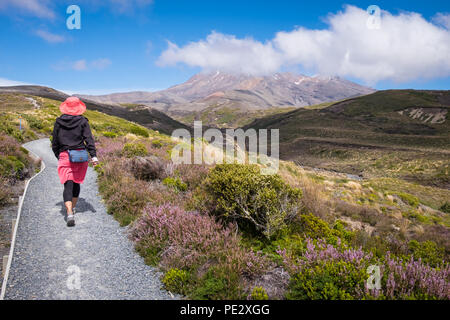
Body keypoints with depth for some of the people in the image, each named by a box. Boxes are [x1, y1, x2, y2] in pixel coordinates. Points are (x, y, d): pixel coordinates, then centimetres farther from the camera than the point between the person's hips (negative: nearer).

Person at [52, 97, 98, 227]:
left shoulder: (58, 122, 4)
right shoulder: (83, 121, 0)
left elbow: (55, 143, 9)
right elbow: (89, 139, -8)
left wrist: (58, 156, 23)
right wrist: (94, 156, -9)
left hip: (64, 156, 0)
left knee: (68, 185, -4)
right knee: (76, 182, 19)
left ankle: (69, 213, -20)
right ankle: (73, 208, 35)